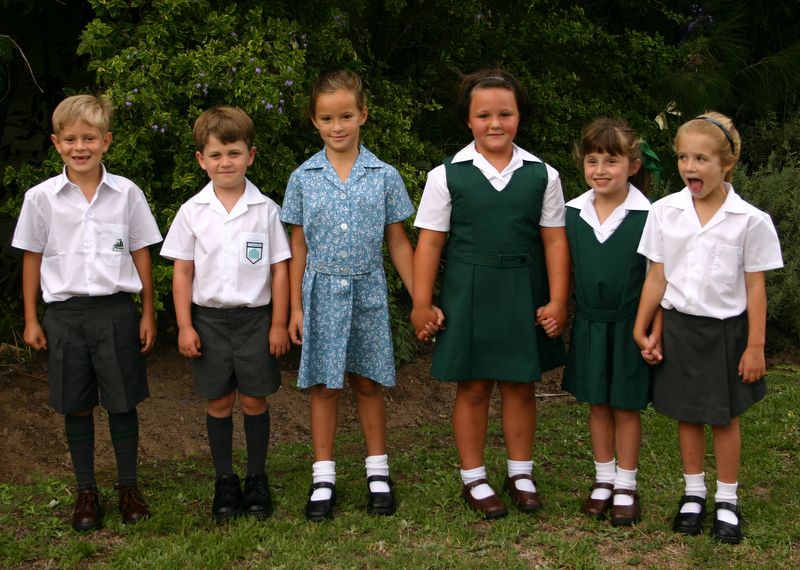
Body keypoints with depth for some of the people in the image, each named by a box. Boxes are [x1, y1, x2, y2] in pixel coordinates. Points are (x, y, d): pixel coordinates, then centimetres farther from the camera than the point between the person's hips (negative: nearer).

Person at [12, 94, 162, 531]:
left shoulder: (126, 193, -1)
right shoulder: (41, 197, -1)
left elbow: (141, 254, 6)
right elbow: (32, 259, 6)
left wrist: (148, 314, 6)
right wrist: (31, 320, 5)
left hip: (116, 310, 0)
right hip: (66, 312, 1)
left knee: (123, 403, 6)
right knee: (76, 407, 8)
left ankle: (128, 486, 21)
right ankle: (86, 492, 21)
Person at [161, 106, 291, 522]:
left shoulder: (265, 210, -3)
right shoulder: (193, 211, -1)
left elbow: (280, 268, 0)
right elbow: (182, 272, 2)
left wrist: (279, 323, -2)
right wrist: (184, 326, -2)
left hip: (255, 316, -1)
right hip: (209, 317, 1)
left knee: (254, 400, 5)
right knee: (219, 402, 8)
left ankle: (257, 480, 20)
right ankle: (225, 482, 20)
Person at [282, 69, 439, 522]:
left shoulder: (384, 176, -1)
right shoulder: (304, 178, 0)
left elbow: (398, 243, 4)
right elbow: (298, 247, 3)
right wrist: (296, 308, 1)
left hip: (368, 292, 0)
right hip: (322, 293, 0)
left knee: (369, 383, 9)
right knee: (324, 386, 6)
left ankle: (378, 472, 22)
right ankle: (324, 478, 16)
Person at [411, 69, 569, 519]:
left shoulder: (542, 175, 1)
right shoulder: (447, 176, -4)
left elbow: (554, 240, 2)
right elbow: (430, 243, -2)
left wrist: (557, 300, -1)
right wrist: (422, 304, -4)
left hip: (523, 294, 1)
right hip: (469, 292, -1)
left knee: (521, 385, 10)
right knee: (473, 386, 8)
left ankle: (521, 472, 26)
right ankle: (474, 478, 22)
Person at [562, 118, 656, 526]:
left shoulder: (647, 216, -13)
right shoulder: (571, 213, -1)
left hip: (629, 327, -3)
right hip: (589, 324, 4)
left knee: (626, 406, 7)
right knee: (597, 405, 13)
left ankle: (626, 486, 21)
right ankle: (603, 480, 28)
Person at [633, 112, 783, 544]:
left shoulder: (750, 220, -11)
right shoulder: (665, 211, -5)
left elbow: (755, 287, -6)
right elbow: (656, 276, 2)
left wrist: (755, 346, -5)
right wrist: (641, 329, 4)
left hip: (726, 329, -2)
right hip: (680, 326, 2)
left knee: (725, 417, 9)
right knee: (687, 413, 12)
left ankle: (727, 500, 24)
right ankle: (693, 493, 28)